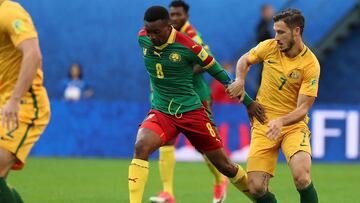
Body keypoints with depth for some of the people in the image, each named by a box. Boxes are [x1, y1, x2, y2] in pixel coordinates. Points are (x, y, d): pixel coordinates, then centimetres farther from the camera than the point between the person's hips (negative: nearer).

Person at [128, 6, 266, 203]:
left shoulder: (187, 46, -17)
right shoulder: (142, 38, -5)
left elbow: (219, 73, -5)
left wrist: (249, 103, 0)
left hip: (191, 111, -3)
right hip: (160, 111, 3)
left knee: (225, 166, 5)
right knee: (141, 146, -28)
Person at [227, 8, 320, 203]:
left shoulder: (310, 64, -14)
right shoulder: (269, 47, -4)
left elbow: (302, 109, -15)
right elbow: (245, 60, 18)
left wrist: (281, 121, -33)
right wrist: (239, 81, -1)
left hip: (293, 125, -3)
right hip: (263, 124, 3)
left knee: (301, 177, -28)